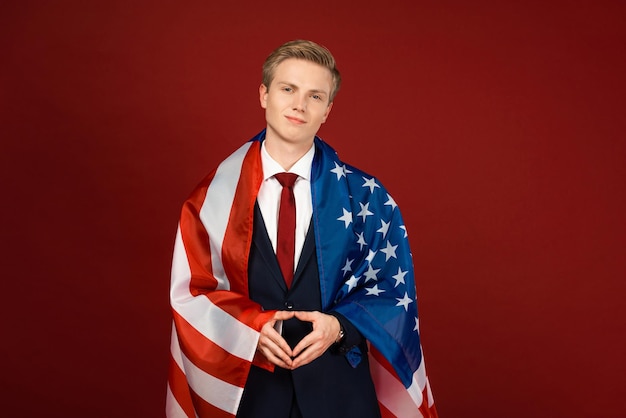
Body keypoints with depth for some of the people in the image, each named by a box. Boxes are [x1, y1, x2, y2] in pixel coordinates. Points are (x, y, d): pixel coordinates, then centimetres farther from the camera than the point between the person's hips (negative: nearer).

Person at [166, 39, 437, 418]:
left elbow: (392, 286, -1)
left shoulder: (364, 195, -3)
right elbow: (193, 291, -1)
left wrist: (340, 326, -17)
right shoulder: (218, 194, -4)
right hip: (247, 382, 0)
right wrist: (252, 325, -16)